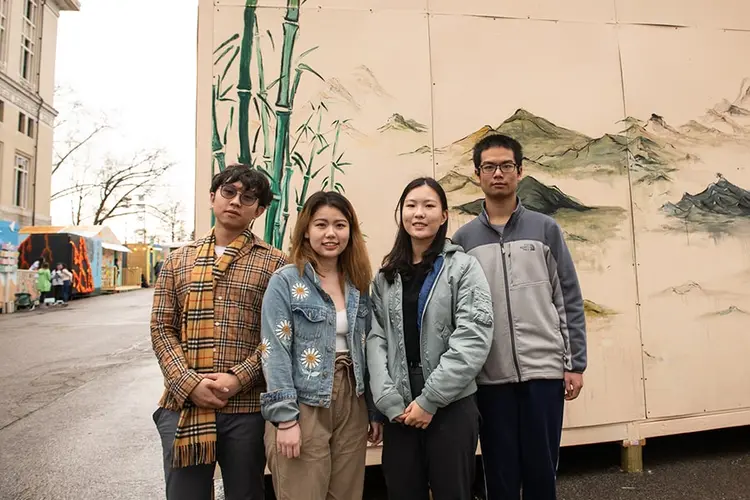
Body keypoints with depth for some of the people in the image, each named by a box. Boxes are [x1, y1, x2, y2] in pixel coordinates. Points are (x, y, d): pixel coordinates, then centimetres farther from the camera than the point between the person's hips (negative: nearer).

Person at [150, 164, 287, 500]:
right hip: (183, 405, 2)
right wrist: (189, 383, -9)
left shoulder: (274, 263, 2)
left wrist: (238, 379, -14)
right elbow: (162, 328, 5)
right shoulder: (178, 260, 11)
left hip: (246, 407, -2)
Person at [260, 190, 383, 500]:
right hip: (304, 406, -5)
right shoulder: (285, 281, -7)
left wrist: (374, 411, 10)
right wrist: (285, 418, -17)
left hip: (352, 405, 5)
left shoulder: (358, 285, 8)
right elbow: (275, 353, -12)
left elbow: (366, 351, 11)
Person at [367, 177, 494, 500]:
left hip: (451, 406, -3)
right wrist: (388, 400, -10)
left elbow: (473, 340, -12)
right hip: (399, 409, 3)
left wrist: (429, 400, -14)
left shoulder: (464, 267, -3)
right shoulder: (386, 275, 8)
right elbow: (376, 339, 1)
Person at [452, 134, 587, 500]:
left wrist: (575, 363, 0)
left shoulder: (546, 229, 4)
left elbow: (569, 300, 4)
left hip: (544, 369, 0)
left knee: (541, 467, 10)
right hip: (490, 376, 0)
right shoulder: (463, 239, 4)